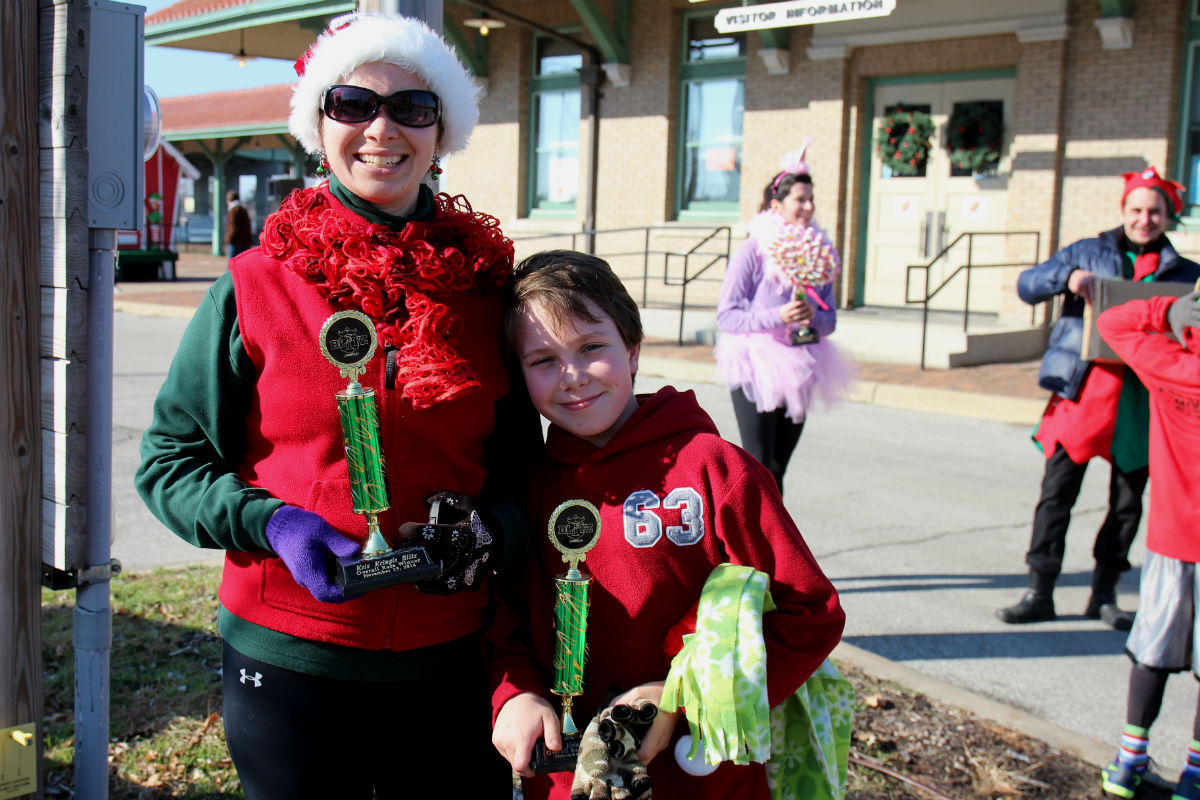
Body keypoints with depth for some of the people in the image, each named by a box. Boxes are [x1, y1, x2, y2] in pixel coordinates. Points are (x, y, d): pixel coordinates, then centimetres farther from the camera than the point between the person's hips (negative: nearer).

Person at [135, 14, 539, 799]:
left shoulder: (485, 285, 2)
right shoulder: (256, 286, -3)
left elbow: (523, 465, 9)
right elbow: (171, 459, 1)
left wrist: (489, 531, -11)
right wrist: (271, 522, -16)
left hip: (452, 661, 2)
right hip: (290, 660, -2)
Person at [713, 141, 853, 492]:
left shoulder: (819, 252, 7)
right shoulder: (753, 250, -9)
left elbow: (829, 320, 11)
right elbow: (726, 315, -13)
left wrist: (814, 318, -12)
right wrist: (777, 316, -24)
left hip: (798, 370, 5)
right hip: (755, 370, -5)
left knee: (777, 469, 12)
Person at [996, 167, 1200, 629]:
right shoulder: (1088, 253, 11)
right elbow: (1027, 285, 3)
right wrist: (1067, 276, -16)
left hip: (1144, 398, 1)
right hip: (1082, 389, -1)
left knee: (1127, 501, 7)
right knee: (1057, 492, -2)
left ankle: (1104, 594, 20)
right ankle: (1039, 593, 6)